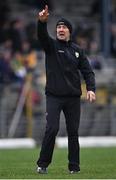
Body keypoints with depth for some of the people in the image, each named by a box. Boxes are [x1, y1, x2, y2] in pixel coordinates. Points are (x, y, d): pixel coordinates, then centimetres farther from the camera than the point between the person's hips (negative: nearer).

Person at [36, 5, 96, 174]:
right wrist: (42, 22, -40)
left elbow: (88, 71, 10)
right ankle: (43, 164, -4)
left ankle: (74, 166, 10)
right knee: (52, 129, -14)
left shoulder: (77, 50, 12)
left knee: (73, 132, 3)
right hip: (54, 96, -3)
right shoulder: (51, 45, 3)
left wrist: (91, 88, -7)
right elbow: (42, 35, -19)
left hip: (73, 97, 3)